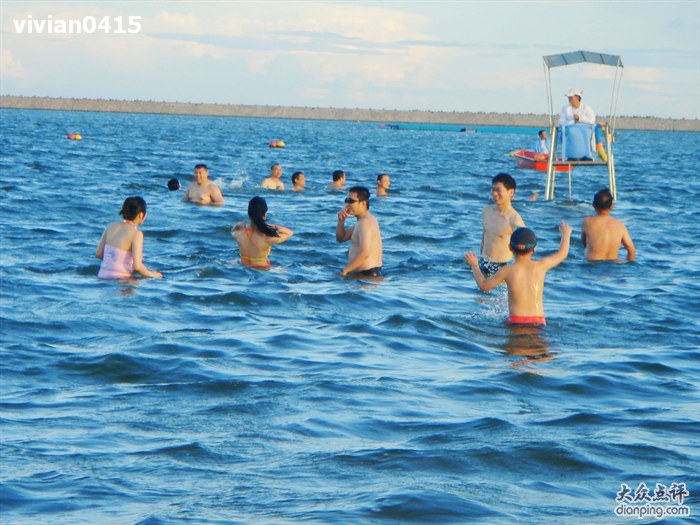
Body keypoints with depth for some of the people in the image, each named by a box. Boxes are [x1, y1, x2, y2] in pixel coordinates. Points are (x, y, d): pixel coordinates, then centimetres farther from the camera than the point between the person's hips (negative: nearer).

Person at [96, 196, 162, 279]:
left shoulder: (111, 227, 8)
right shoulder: (137, 234, -11)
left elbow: (98, 254, 13)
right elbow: (137, 266, -15)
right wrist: (151, 274, 3)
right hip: (120, 280, -7)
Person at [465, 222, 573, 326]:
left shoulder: (507, 271, -1)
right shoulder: (541, 266, 3)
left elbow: (484, 285, 12)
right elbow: (562, 253, 22)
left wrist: (474, 266, 29)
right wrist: (566, 233, 41)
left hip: (516, 322, -2)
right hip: (538, 321, 2)